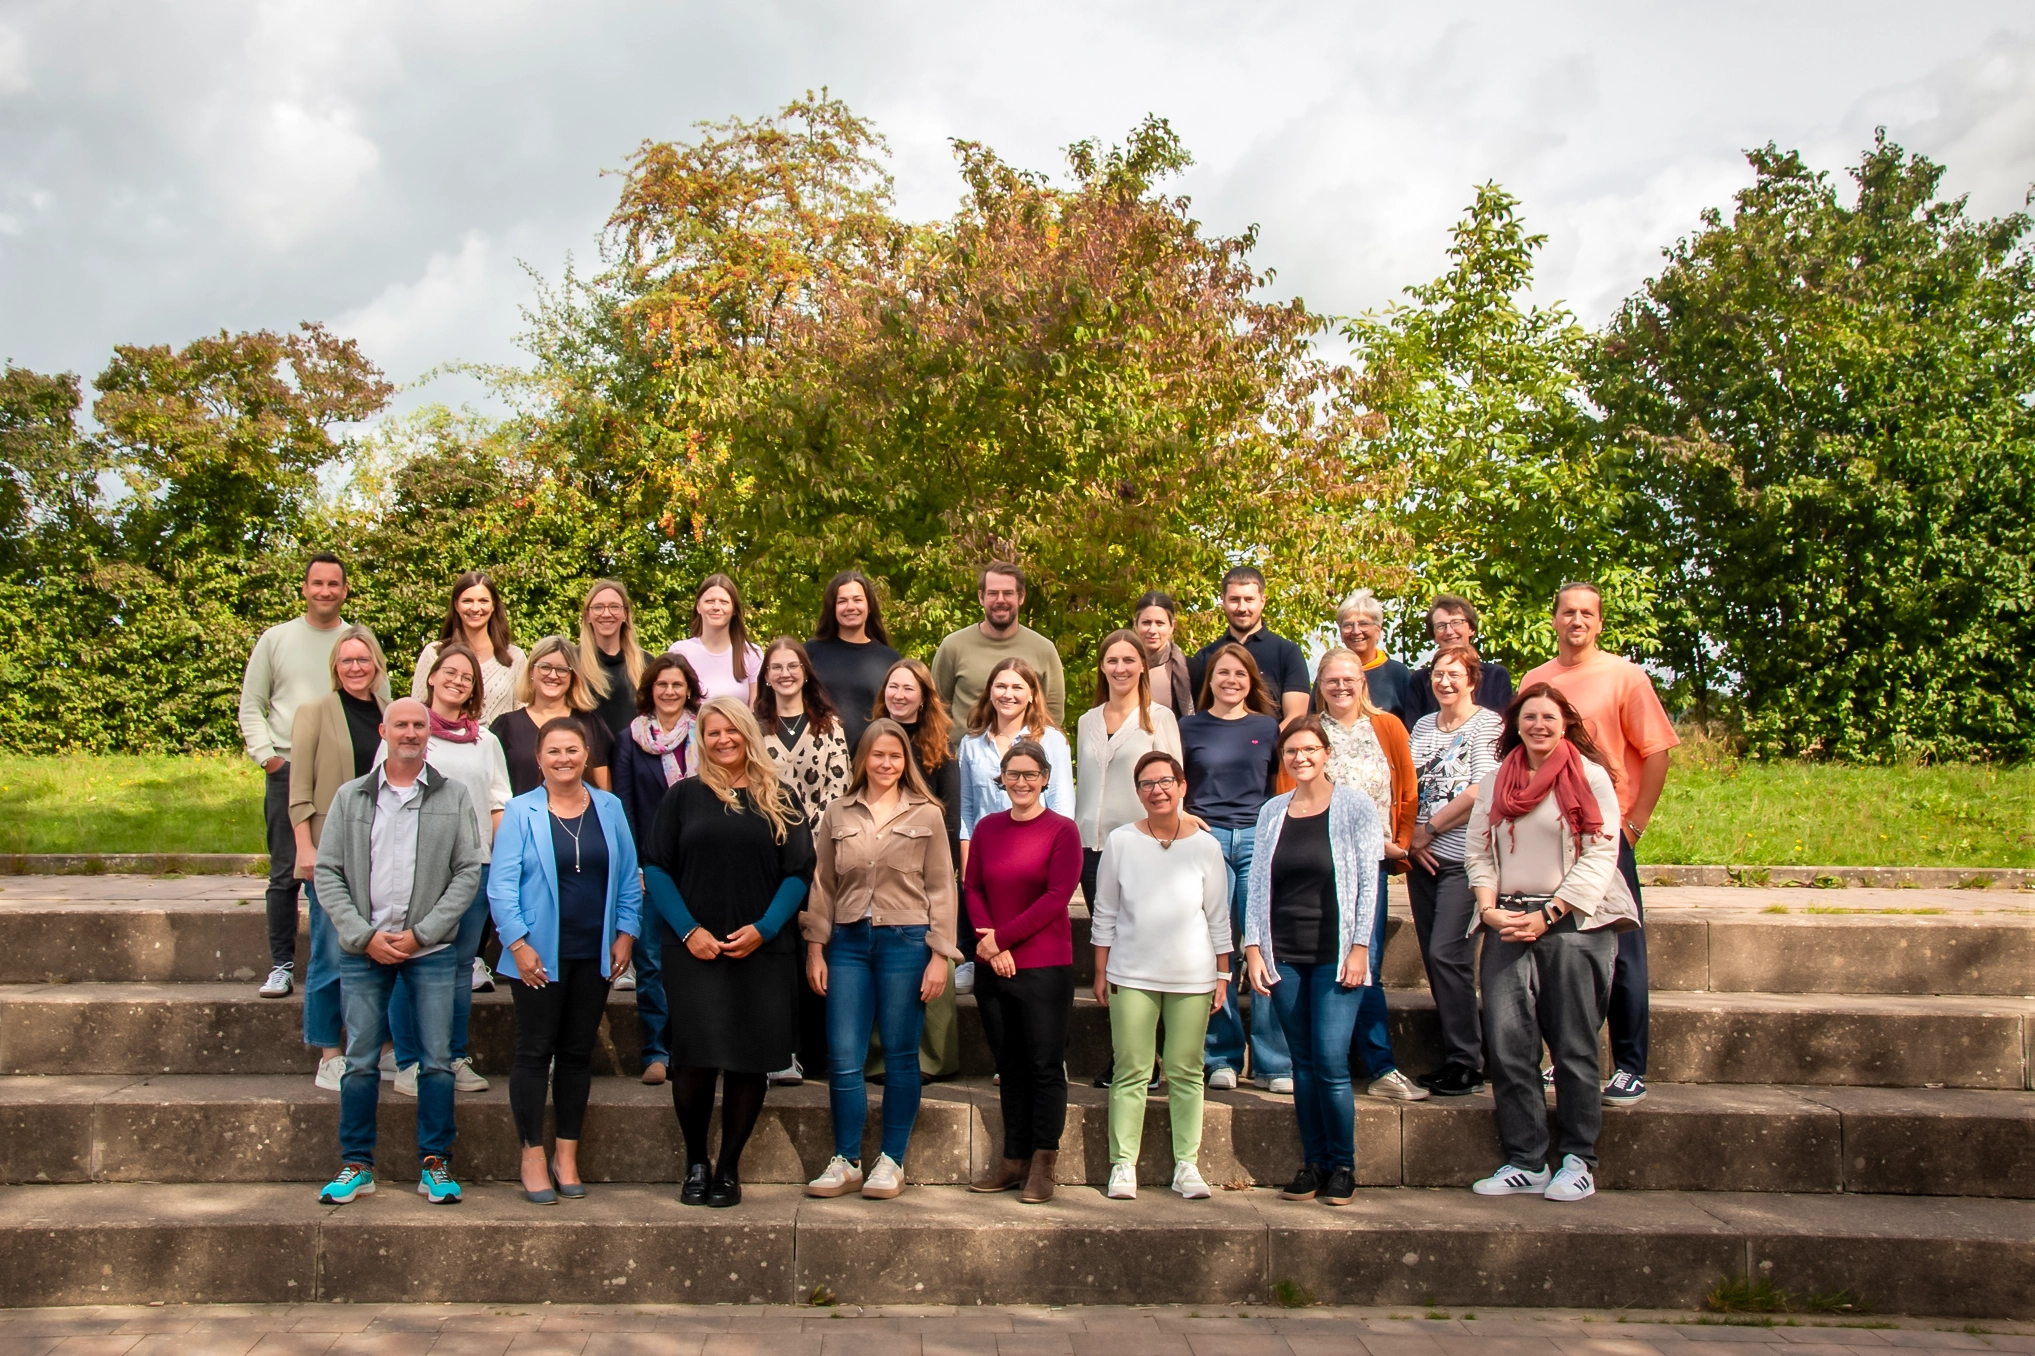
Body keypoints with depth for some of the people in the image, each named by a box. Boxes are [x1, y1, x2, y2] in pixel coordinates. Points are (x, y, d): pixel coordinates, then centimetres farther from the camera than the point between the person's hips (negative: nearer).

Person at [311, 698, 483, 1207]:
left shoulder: (452, 797, 3)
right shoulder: (350, 797, 6)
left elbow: (468, 872, -1)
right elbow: (328, 874, 3)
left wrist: (421, 933, -9)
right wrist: (363, 936, -8)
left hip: (431, 950, -1)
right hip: (363, 950, 1)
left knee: (438, 1060, 1)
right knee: (360, 1062, 5)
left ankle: (435, 1163, 11)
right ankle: (356, 1165, 15)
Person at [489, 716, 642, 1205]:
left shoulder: (609, 809, 7)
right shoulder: (522, 812, -3)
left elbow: (628, 878, 9)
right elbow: (502, 885, -6)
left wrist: (626, 934, 2)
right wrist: (518, 944, -12)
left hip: (594, 953, 3)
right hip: (539, 954, -3)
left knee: (578, 1052, 9)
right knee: (535, 1051, 2)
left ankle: (567, 1156, 18)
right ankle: (533, 1158, 11)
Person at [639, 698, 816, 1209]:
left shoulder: (779, 801, 8)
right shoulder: (683, 796, 5)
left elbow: (799, 872, 3)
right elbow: (655, 867, 1)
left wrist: (764, 928, -9)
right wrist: (688, 930, -9)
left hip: (763, 951, 1)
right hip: (694, 950, -1)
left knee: (750, 1060, 1)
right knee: (695, 1057, -6)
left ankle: (729, 1167, 14)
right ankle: (696, 1163, 14)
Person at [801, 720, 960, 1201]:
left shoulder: (927, 815, 1)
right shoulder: (838, 814, 7)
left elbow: (941, 889, 1)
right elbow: (822, 885, 10)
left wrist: (940, 955, -5)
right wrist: (815, 948, 4)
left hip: (905, 942, -2)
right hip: (848, 943, 2)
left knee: (900, 1055, 4)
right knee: (843, 1057, 2)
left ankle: (891, 1161, 15)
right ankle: (846, 1161, 14)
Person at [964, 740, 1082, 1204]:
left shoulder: (1062, 830, -4)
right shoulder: (987, 828, 10)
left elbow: (1057, 896, -11)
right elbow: (971, 887, 7)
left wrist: (1003, 936, -13)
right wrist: (991, 946, -8)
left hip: (1046, 966, -4)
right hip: (993, 968, 5)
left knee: (1045, 1065, -1)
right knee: (1009, 1066, 11)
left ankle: (1042, 1166, 5)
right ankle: (1013, 1160, 19)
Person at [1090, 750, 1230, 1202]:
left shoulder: (1204, 846, 2)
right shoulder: (1121, 842, 0)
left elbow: (1218, 917, 7)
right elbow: (1104, 913, 5)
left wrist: (1223, 974, 5)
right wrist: (1100, 972, 3)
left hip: (1192, 978, 1)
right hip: (1132, 976, 0)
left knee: (1186, 1073, 6)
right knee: (1131, 1073, 1)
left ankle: (1187, 1165, 13)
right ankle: (1123, 1165, 7)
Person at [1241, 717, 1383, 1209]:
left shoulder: (1355, 806, 0)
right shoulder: (1272, 812, 11)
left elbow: (1368, 882, -3)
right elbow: (1257, 883, 10)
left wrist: (1359, 948, -9)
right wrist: (1254, 948, 2)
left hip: (1334, 955, -3)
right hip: (1283, 956, 4)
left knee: (1331, 1062, -9)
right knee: (1303, 1063, 6)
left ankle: (1343, 1167, 6)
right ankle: (1313, 1164, 15)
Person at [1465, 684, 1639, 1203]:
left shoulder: (1590, 777, 1)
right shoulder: (1494, 783, 15)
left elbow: (1600, 855, -6)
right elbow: (1478, 852, 12)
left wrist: (1547, 915, -12)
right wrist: (1489, 908, -6)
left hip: (1574, 924, -4)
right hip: (1508, 926, 4)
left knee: (1573, 1046, 0)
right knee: (1506, 1043, -3)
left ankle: (1578, 1161, 9)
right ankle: (1524, 1162, 4)